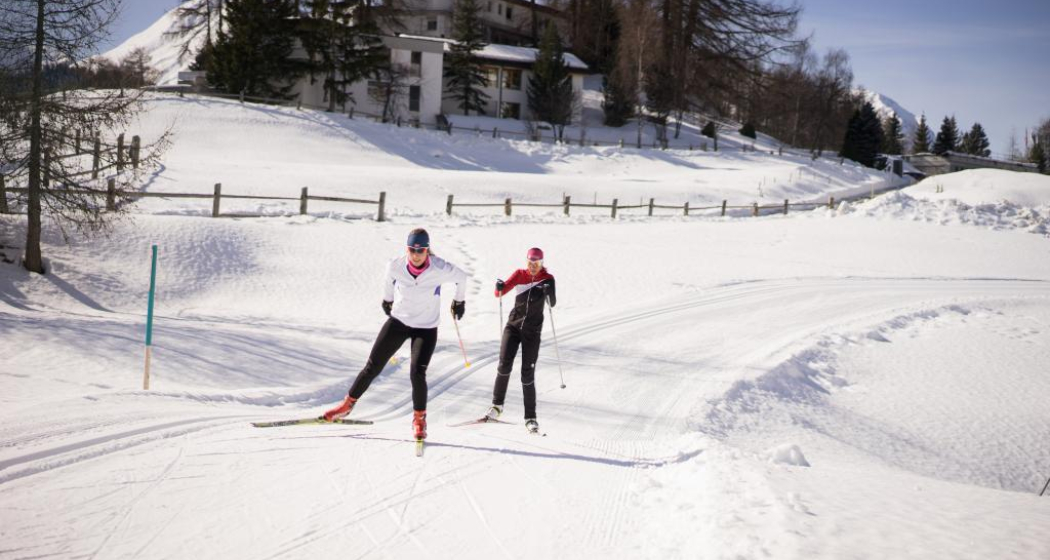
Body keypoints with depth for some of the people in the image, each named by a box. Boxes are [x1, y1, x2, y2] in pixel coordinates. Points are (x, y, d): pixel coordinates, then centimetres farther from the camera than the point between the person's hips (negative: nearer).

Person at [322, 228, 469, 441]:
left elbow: (461, 277, -2)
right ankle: (348, 404, 23)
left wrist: (459, 301, 15)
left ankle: (419, 419, 6)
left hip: (426, 328, -2)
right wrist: (387, 299, 26)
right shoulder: (395, 266, -17)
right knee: (373, 366, 4)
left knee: (417, 374, -16)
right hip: (398, 321, 2)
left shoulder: (440, 269, -24)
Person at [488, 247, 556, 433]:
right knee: (504, 365, -10)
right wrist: (499, 287, -28)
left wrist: (549, 292, -37)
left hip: (532, 331, -2)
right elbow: (500, 293, -5)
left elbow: (552, 303, -15)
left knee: (528, 374, -5)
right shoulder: (519, 274, 0)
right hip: (513, 325, 2)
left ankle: (530, 418, 1)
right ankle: (497, 405, 9)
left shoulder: (547, 278, -4)